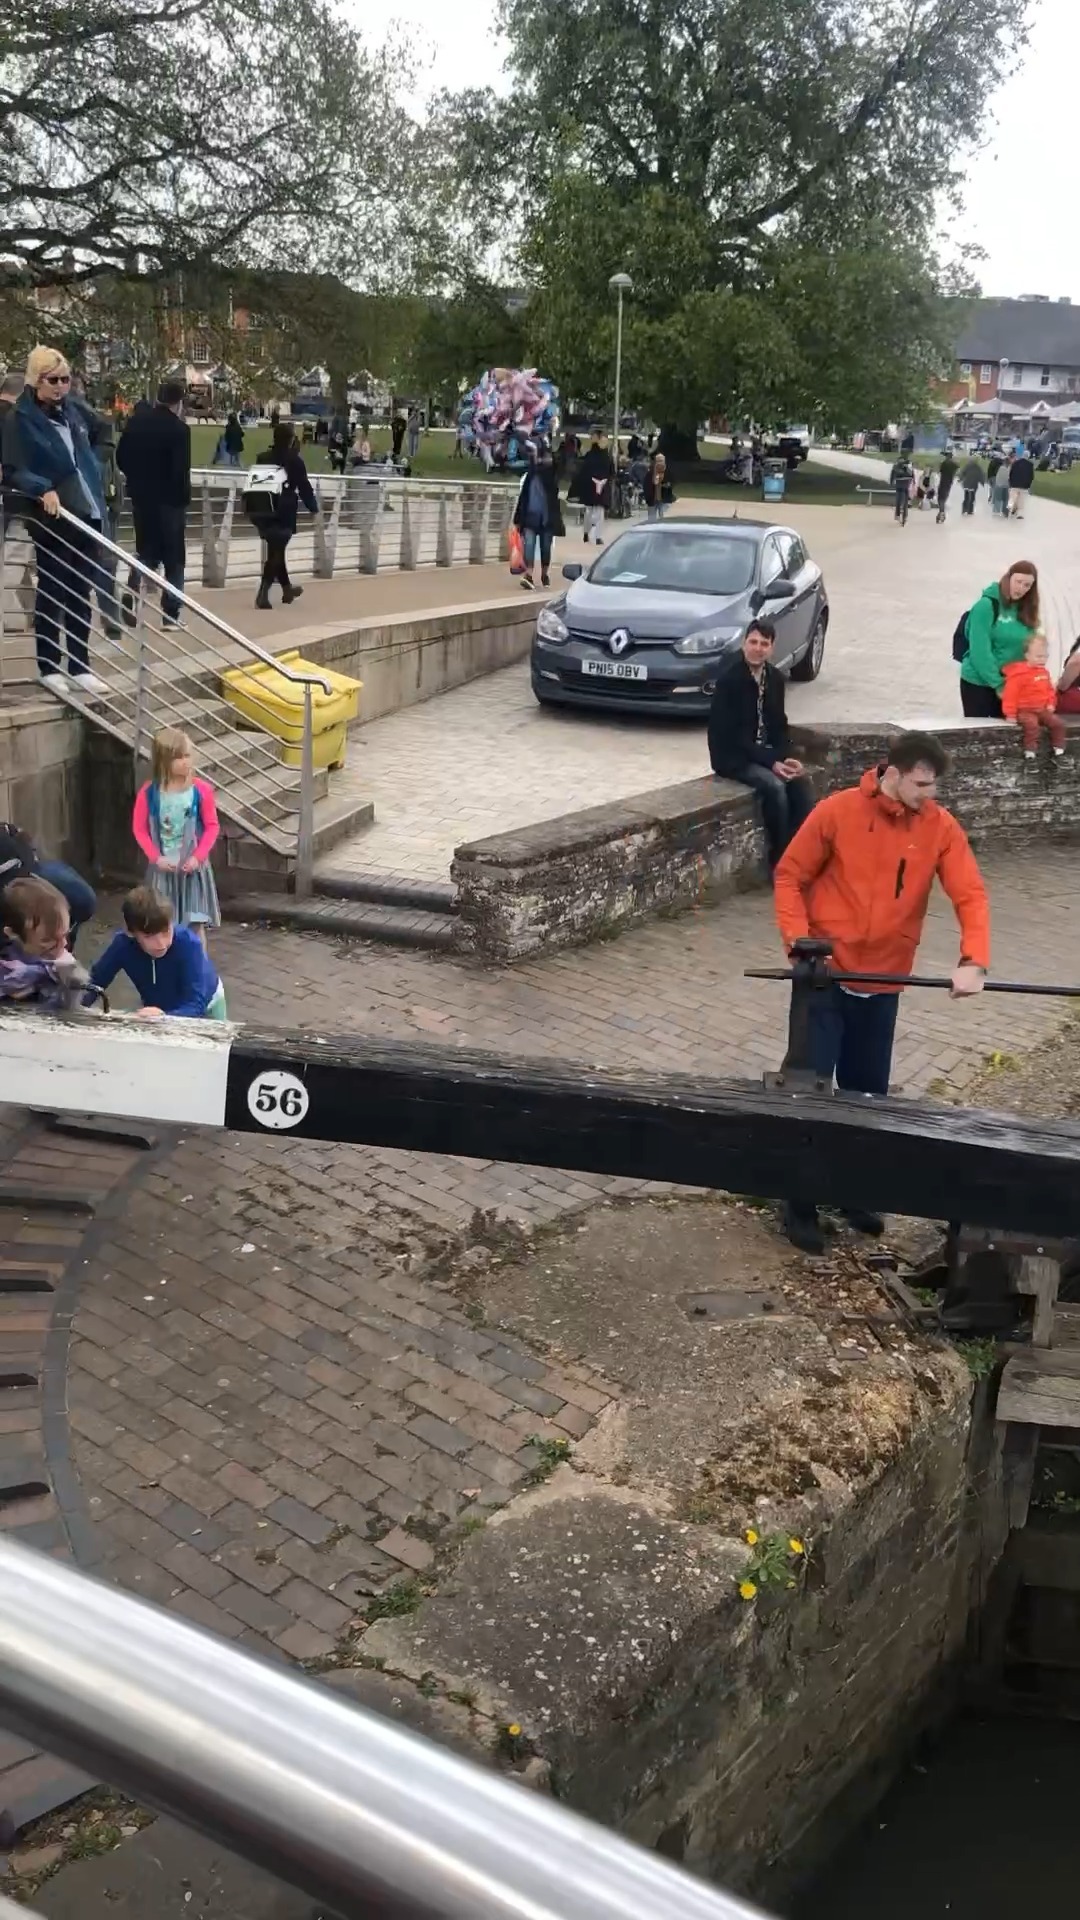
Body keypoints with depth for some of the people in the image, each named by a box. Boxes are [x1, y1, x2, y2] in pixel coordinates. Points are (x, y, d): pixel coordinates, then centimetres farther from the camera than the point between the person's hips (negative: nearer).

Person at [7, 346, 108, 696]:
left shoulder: (73, 411, 11)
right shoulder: (21, 419, -8)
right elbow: (14, 471, -12)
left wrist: (97, 497, 16)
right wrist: (43, 489, -29)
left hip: (87, 513, 6)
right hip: (53, 519, -6)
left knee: (81, 593, 9)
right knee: (52, 592, 1)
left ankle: (80, 666, 16)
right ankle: (49, 667, 10)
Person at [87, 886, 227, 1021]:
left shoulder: (189, 944, -40)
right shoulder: (123, 945, -31)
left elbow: (195, 1006, -44)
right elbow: (94, 982, -18)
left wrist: (163, 1017, -63)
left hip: (204, 1006, -2)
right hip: (158, 1007, 2)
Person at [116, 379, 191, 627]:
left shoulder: (136, 420, 1)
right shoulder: (179, 428, -15)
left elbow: (121, 458, 4)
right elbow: (181, 470, -17)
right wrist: (185, 497, -1)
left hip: (141, 497, 5)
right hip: (169, 500, -5)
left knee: (146, 552, 17)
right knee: (174, 558, 6)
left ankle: (129, 601, -3)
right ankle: (170, 615, 4)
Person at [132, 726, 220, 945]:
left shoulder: (201, 790, -9)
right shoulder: (148, 793, -9)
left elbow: (211, 827, -3)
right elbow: (139, 829, -1)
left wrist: (197, 857, -12)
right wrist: (156, 857, -11)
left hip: (192, 866, 0)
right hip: (163, 867, 0)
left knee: (196, 924, 3)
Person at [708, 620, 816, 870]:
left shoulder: (775, 678, 5)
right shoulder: (729, 679, -17)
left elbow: (779, 725, 11)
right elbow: (732, 735, -20)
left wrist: (787, 758, -9)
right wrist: (772, 762, -23)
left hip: (764, 751, 6)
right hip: (732, 756, -6)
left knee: (801, 782, -18)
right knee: (774, 786, -29)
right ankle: (779, 861, -15)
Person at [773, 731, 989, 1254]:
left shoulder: (940, 827, -4)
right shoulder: (837, 812, -11)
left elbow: (970, 894, -9)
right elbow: (790, 877, -4)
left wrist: (973, 960, -24)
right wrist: (798, 939, -17)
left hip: (883, 984, 3)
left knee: (868, 1093, 13)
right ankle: (800, 1207, 13)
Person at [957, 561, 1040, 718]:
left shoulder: (1025, 611, 8)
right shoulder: (986, 605, -12)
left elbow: (1028, 650, 7)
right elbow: (980, 650, -17)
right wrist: (997, 684, -18)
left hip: (1011, 684, 6)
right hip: (978, 682, -6)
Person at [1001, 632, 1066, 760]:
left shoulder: (1044, 672, 9)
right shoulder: (1018, 674, -17)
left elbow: (1050, 689, 24)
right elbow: (1010, 694, -18)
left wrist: (1051, 704, 9)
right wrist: (1010, 714, -18)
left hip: (1042, 709, 7)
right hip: (1024, 710, -7)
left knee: (1058, 723, -5)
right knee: (1031, 724, -35)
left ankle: (1058, 748, 6)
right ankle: (1029, 751, -28)